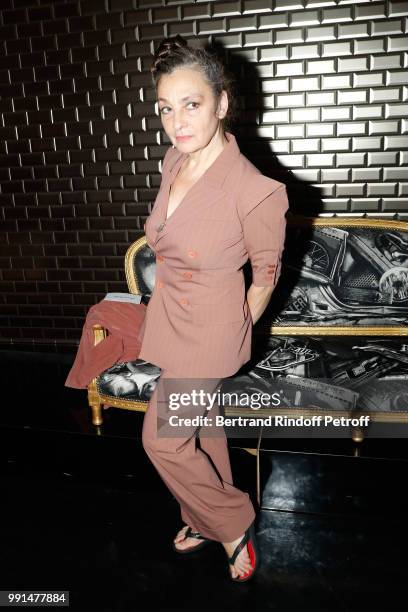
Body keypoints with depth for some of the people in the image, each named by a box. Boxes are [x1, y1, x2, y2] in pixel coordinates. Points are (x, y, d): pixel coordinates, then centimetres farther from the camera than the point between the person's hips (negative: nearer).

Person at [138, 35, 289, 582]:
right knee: (201, 426, 22)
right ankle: (209, 521, 47)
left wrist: (236, 333, 2)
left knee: (162, 439, 5)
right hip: (171, 320, 7)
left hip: (209, 332, -7)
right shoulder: (174, 161, -3)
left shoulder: (254, 191, -25)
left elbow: (267, 271, -10)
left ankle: (233, 523, 31)